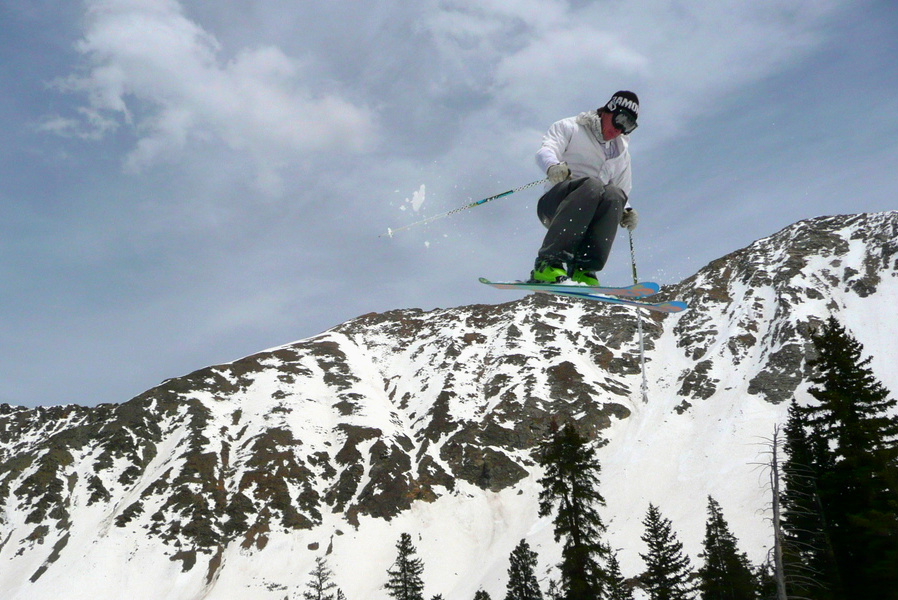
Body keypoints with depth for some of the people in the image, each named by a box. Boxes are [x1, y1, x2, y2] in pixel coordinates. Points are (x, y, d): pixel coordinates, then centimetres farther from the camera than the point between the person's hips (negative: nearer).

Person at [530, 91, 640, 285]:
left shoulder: (621, 153, 27)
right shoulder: (570, 128, 12)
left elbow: (623, 193, 26)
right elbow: (545, 151, -6)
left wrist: (626, 212, 1)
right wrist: (553, 166, -31)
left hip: (589, 216, 4)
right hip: (553, 207, -4)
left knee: (615, 195, -29)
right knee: (593, 184, -35)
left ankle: (583, 270, -35)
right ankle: (548, 263, -40)